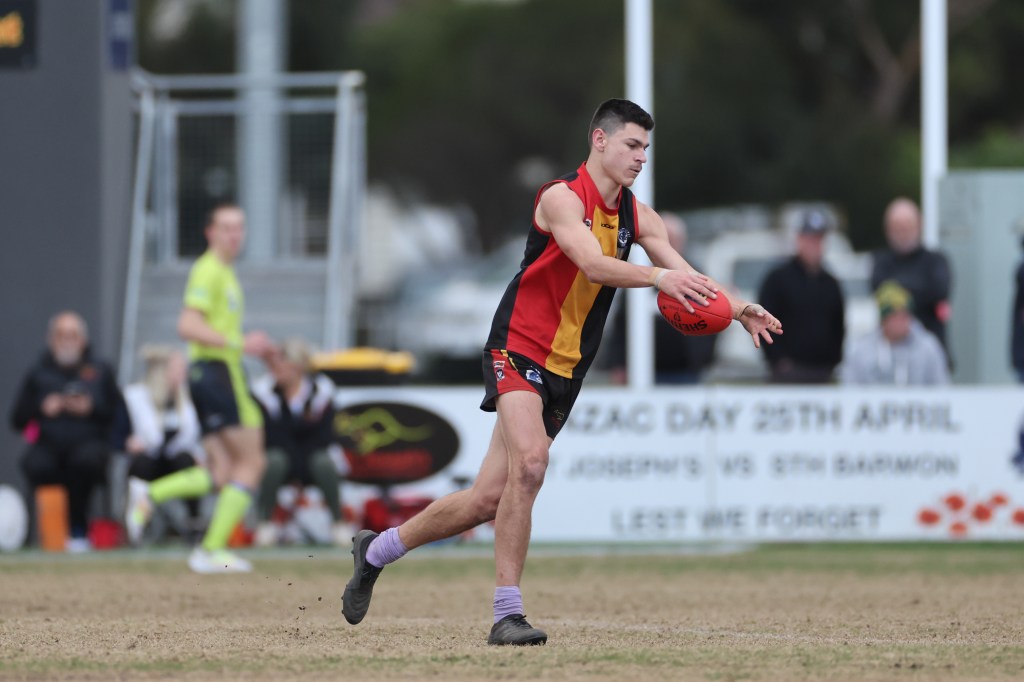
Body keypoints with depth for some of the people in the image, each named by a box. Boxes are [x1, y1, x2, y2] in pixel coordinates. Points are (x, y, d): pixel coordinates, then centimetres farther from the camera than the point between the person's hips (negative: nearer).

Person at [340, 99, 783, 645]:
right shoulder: (562, 197, -13)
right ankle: (507, 615, -25)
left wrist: (737, 309, -9)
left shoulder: (635, 215, 9)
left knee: (489, 499, 6)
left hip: (564, 371, 7)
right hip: (519, 348, -7)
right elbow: (594, 266, -28)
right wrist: (656, 276, -42)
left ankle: (376, 550, 27)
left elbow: (686, 280, 7)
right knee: (529, 462, -29)